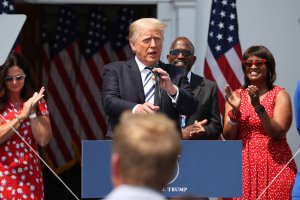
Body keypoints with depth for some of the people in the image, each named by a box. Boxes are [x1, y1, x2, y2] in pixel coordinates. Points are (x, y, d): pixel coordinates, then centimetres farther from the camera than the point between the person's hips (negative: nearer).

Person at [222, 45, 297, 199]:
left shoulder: (279, 95, -1)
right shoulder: (236, 96, 8)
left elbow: (278, 133, -13)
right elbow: (228, 136, 1)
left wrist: (258, 106, -22)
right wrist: (235, 110, -14)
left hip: (274, 166, -2)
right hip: (244, 166, 2)